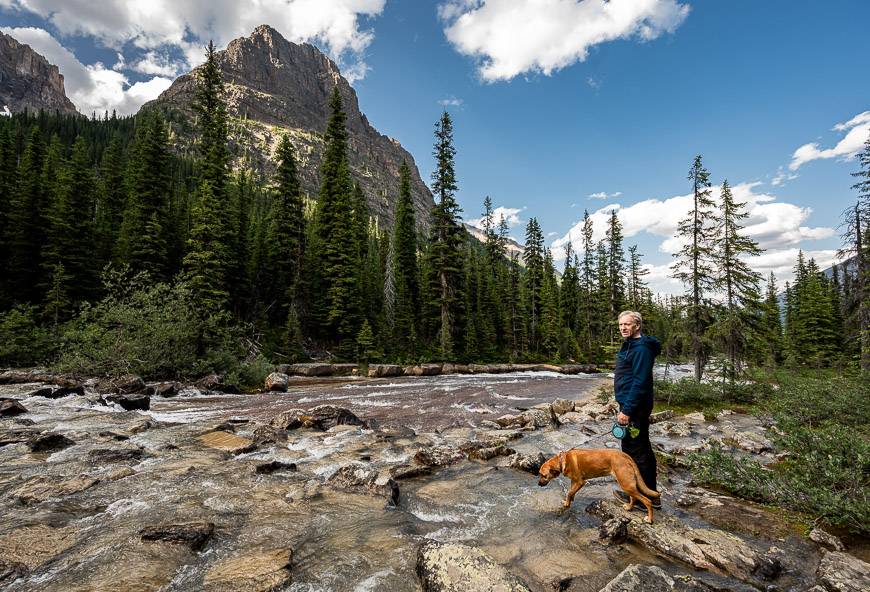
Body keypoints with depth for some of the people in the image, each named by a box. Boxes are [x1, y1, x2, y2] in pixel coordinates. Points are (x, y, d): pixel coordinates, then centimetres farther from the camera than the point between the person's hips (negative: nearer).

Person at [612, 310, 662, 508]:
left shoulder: (641, 348, -19)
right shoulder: (630, 345, 13)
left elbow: (640, 382, -24)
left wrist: (627, 410, -23)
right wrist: (625, 407, 21)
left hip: (635, 408, -11)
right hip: (633, 406, 11)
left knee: (634, 450, 0)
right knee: (643, 448, 17)